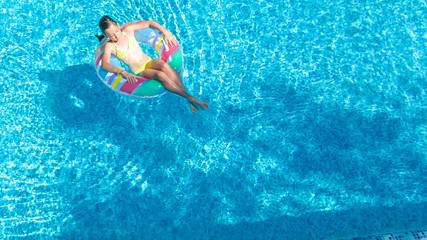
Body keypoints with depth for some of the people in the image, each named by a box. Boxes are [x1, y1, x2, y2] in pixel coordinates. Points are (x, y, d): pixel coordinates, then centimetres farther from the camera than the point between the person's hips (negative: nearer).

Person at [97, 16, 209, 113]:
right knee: (160, 75, -34)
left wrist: (166, 33, -1)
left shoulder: (128, 30, 5)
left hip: (150, 62, 2)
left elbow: (150, 23, 11)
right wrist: (123, 72, -32)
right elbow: (105, 65, -18)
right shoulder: (110, 46, -2)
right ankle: (190, 98, -34)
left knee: (164, 65, -34)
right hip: (140, 72, -2)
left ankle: (189, 101, -35)